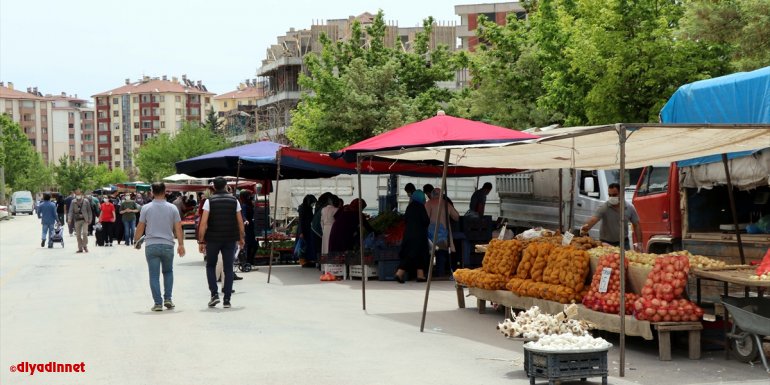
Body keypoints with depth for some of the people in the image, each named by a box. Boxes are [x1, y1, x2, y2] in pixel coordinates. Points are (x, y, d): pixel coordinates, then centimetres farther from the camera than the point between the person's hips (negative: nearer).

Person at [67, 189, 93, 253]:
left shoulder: (86, 201, 1)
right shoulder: (73, 202, 5)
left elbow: (89, 211, 6)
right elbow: (71, 211, 1)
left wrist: (90, 219, 3)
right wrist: (69, 219, -12)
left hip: (85, 220, -2)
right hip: (77, 220, 2)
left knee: (85, 233, -14)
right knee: (78, 235, 4)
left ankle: (85, 246, 5)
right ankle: (80, 248, 12)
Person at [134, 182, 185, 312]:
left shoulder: (146, 208, -2)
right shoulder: (172, 208, 1)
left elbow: (140, 228, 1)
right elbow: (178, 228, -1)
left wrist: (136, 241, 16)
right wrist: (181, 244, 4)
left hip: (151, 246, -1)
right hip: (167, 245, 1)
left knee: (154, 275, 2)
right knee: (168, 272, 18)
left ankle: (157, 303, -1)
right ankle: (168, 299, 9)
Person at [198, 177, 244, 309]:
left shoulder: (209, 201, -4)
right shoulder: (234, 200, 3)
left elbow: (204, 223, -10)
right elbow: (240, 222, 4)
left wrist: (201, 241, -7)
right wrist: (241, 238, 15)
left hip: (213, 239, -2)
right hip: (230, 240, 2)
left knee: (210, 266, 14)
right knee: (228, 269, 6)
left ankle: (214, 294, -2)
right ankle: (227, 299, 4)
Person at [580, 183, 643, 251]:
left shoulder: (630, 208, -3)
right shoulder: (603, 208, -13)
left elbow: (637, 225, 4)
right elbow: (593, 219, -29)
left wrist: (639, 243, -3)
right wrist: (587, 227, -51)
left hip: (623, 242, 2)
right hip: (606, 243, -2)